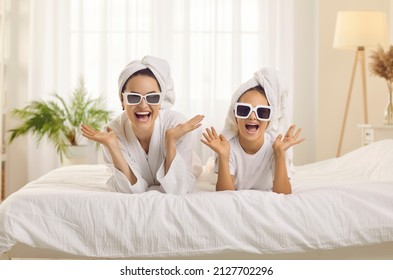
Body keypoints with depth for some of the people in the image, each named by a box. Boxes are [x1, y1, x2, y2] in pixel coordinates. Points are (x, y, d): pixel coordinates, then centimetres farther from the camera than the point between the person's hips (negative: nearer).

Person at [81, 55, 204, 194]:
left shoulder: (177, 124, -29)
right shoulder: (114, 131, -25)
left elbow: (177, 189, -28)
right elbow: (132, 190, -25)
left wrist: (171, 141, -39)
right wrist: (111, 145, -36)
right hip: (138, 199, 0)